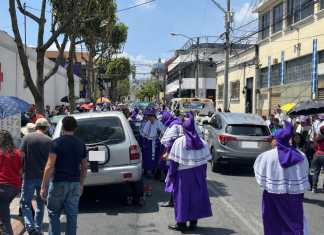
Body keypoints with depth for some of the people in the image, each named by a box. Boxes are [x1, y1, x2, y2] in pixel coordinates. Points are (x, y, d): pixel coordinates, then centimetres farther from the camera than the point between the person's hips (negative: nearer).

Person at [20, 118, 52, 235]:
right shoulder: (49, 141, -3)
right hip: (43, 177, 1)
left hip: (29, 176, -1)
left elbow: (21, 155, -6)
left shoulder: (27, 137, -4)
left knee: (25, 202, 9)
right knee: (40, 204, 15)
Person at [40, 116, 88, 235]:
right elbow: (84, 167, 11)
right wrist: (81, 184, 21)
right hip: (75, 183, 4)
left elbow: (50, 166, -13)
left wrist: (43, 186, -8)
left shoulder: (56, 143, -8)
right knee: (72, 215, 8)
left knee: (53, 214, 10)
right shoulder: (81, 144, 6)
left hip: (59, 182, -4)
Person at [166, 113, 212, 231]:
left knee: (182, 196, 6)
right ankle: (193, 222, 19)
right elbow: (205, 161, 2)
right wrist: (203, 175, 11)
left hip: (183, 174, -3)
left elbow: (174, 161, -11)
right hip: (198, 174, 3)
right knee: (196, 195, 12)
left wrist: (171, 175, -2)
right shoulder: (202, 142, 0)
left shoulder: (179, 142, -11)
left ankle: (182, 223, 13)